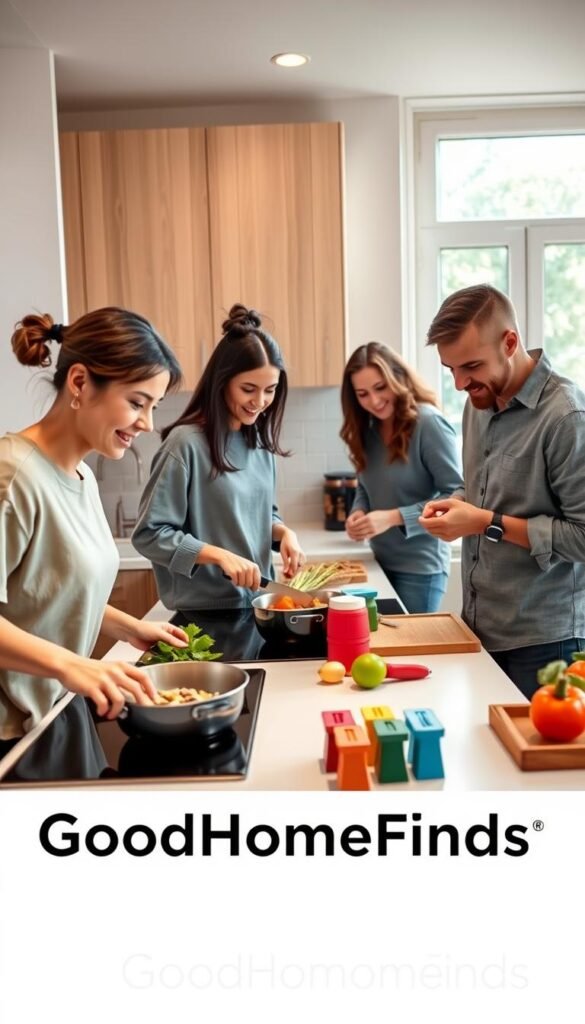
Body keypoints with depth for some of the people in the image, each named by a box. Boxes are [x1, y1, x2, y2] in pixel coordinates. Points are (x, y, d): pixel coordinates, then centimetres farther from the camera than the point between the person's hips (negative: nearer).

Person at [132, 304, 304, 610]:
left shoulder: (259, 440, 4)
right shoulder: (187, 443, -16)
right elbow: (149, 534, -16)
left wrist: (283, 532, -4)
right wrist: (220, 555, -24)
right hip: (206, 612, -6)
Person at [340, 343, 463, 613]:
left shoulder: (428, 423, -16)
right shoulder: (368, 428, 5)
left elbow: (457, 496, -17)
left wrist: (394, 517, -23)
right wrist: (358, 512, -7)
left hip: (419, 568, -6)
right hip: (381, 563, 6)